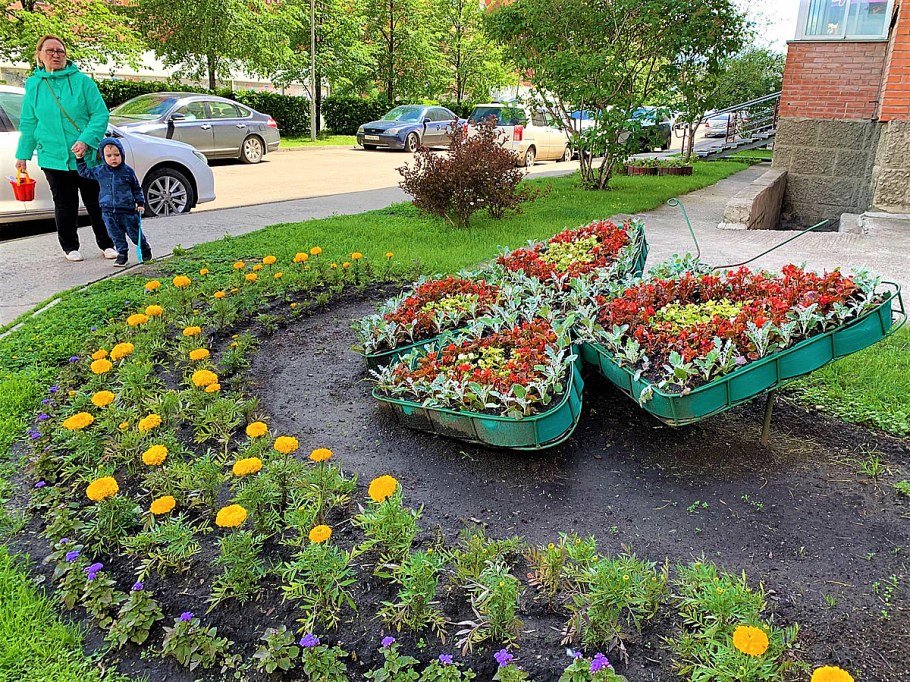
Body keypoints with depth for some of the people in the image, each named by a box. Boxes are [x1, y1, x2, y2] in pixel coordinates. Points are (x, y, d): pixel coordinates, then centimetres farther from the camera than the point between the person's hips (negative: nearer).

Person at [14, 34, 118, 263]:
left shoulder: (82, 80, -2)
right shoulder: (33, 85, 6)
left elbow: (100, 114, -6)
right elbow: (28, 123, 12)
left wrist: (86, 141, -18)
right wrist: (23, 154, 11)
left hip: (88, 156, -2)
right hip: (53, 158, 2)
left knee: (96, 203, 5)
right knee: (65, 205, 8)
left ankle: (107, 244, 19)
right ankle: (70, 247, 22)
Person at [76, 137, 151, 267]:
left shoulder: (127, 171, -3)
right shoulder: (99, 171, 2)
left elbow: (137, 188, 6)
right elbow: (84, 172, 18)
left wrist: (140, 203, 1)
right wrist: (80, 159, 9)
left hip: (127, 210, -2)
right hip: (108, 212, 3)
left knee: (135, 233, 7)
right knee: (116, 235, 7)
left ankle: (145, 249, 28)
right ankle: (122, 254, 19)